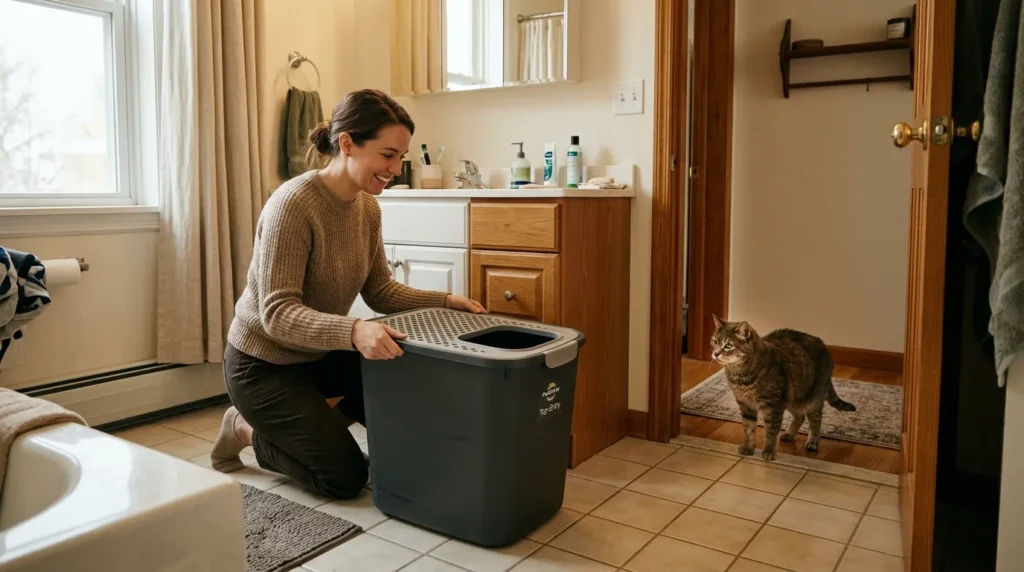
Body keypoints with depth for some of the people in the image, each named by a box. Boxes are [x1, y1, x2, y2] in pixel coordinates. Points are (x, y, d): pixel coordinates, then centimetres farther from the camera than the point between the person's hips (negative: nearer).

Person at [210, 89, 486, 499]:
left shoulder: (368, 208, -5)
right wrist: (353, 331, -48)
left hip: (320, 354, 7)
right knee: (347, 477, -7)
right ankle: (248, 431, 13)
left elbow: (380, 291, 2)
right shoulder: (293, 204, -29)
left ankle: (317, 424, 16)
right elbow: (277, 313, -32)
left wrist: (445, 302, -11)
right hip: (265, 364, -7)